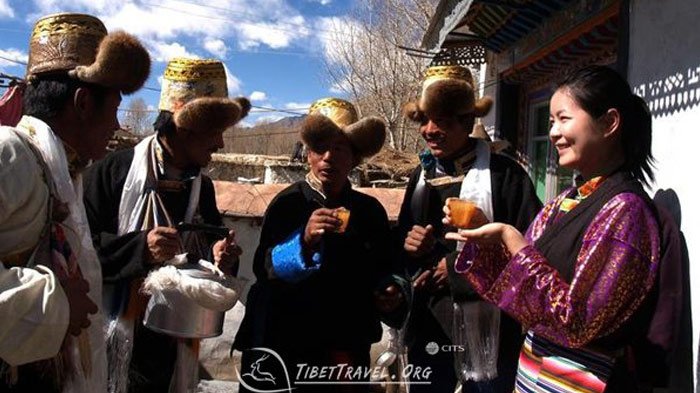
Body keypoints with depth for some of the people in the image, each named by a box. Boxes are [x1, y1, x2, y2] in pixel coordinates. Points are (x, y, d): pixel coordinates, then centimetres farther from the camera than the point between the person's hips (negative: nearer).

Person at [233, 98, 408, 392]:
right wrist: (304, 240, -29)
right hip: (285, 345, -2)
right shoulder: (287, 203, -6)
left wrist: (392, 290, -7)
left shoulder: (371, 210, 3)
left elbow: (382, 271, 13)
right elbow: (264, 269, -15)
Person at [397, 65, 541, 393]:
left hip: (484, 334, -5)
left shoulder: (504, 174, -11)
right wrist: (408, 245, -7)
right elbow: (400, 249, 16)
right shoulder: (421, 175, 8)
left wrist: (456, 267, -15)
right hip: (428, 329, 6)